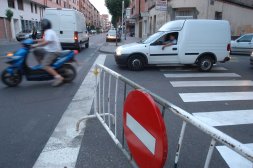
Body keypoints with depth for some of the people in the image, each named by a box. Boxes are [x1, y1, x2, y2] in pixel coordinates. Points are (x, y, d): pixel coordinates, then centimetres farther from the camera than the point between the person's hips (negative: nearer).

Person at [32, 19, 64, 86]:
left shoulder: (49, 32, -16)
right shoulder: (49, 31, 17)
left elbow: (46, 42, -30)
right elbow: (44, 40, 29)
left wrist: (35, 45, -27)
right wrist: (34, 40, 22)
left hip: (53, 52, -10)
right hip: (49, 50, 10)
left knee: (45, 66, -20)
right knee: (36, 51, 15)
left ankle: (58, 77, -25)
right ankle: (41, 65, 16)